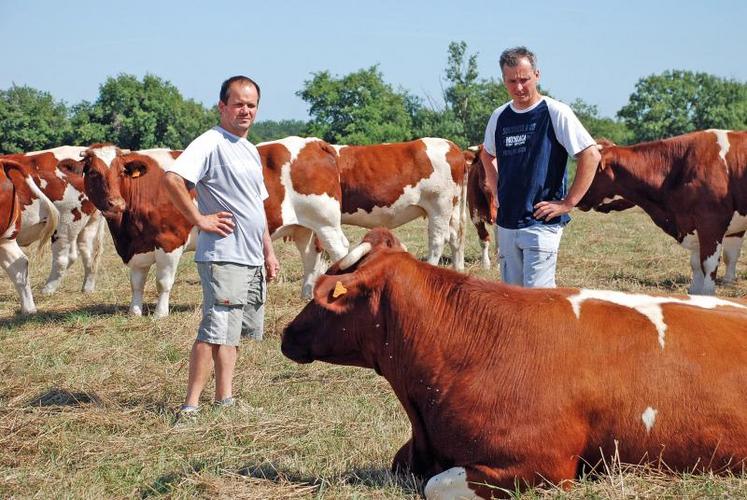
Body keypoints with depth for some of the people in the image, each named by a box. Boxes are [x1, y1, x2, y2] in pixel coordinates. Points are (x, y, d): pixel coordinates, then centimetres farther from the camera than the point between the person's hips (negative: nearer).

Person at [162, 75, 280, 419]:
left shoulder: (250, 151, 18)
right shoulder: (211, 143, -11)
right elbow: (172, 178, -25)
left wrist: (269, 252, 21)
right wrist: (199, 219, -21)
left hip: (252, 259, 9)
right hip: (223, 257, -9)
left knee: (235, 331, 13)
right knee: (217, 331, -11)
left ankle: (225, 399, 20)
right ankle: (190, 406, -8)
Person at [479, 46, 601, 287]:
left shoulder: (555, 112, -8)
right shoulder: (499, 116, 9)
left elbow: (591, 155, -12)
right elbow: (487, 155, 29)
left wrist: (567, 203, -13)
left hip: (541, 223, -6)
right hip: (506, 223, 6)